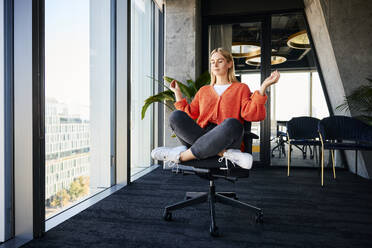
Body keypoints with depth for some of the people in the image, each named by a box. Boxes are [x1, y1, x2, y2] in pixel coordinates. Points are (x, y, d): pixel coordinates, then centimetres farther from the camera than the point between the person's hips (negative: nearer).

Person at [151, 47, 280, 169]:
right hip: (202, 135, 3)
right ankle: (224, 153, -28)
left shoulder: (241, 88, 18)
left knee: (233, 124, -37)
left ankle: (181, 155, -27)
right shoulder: (203, 90, 28)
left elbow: (250, 114, 2)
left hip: (226, 139, -2)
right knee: (176, 116, -23)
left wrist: (263, 87, -5)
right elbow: (189, 114, 19)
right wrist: (178, 92, 23)